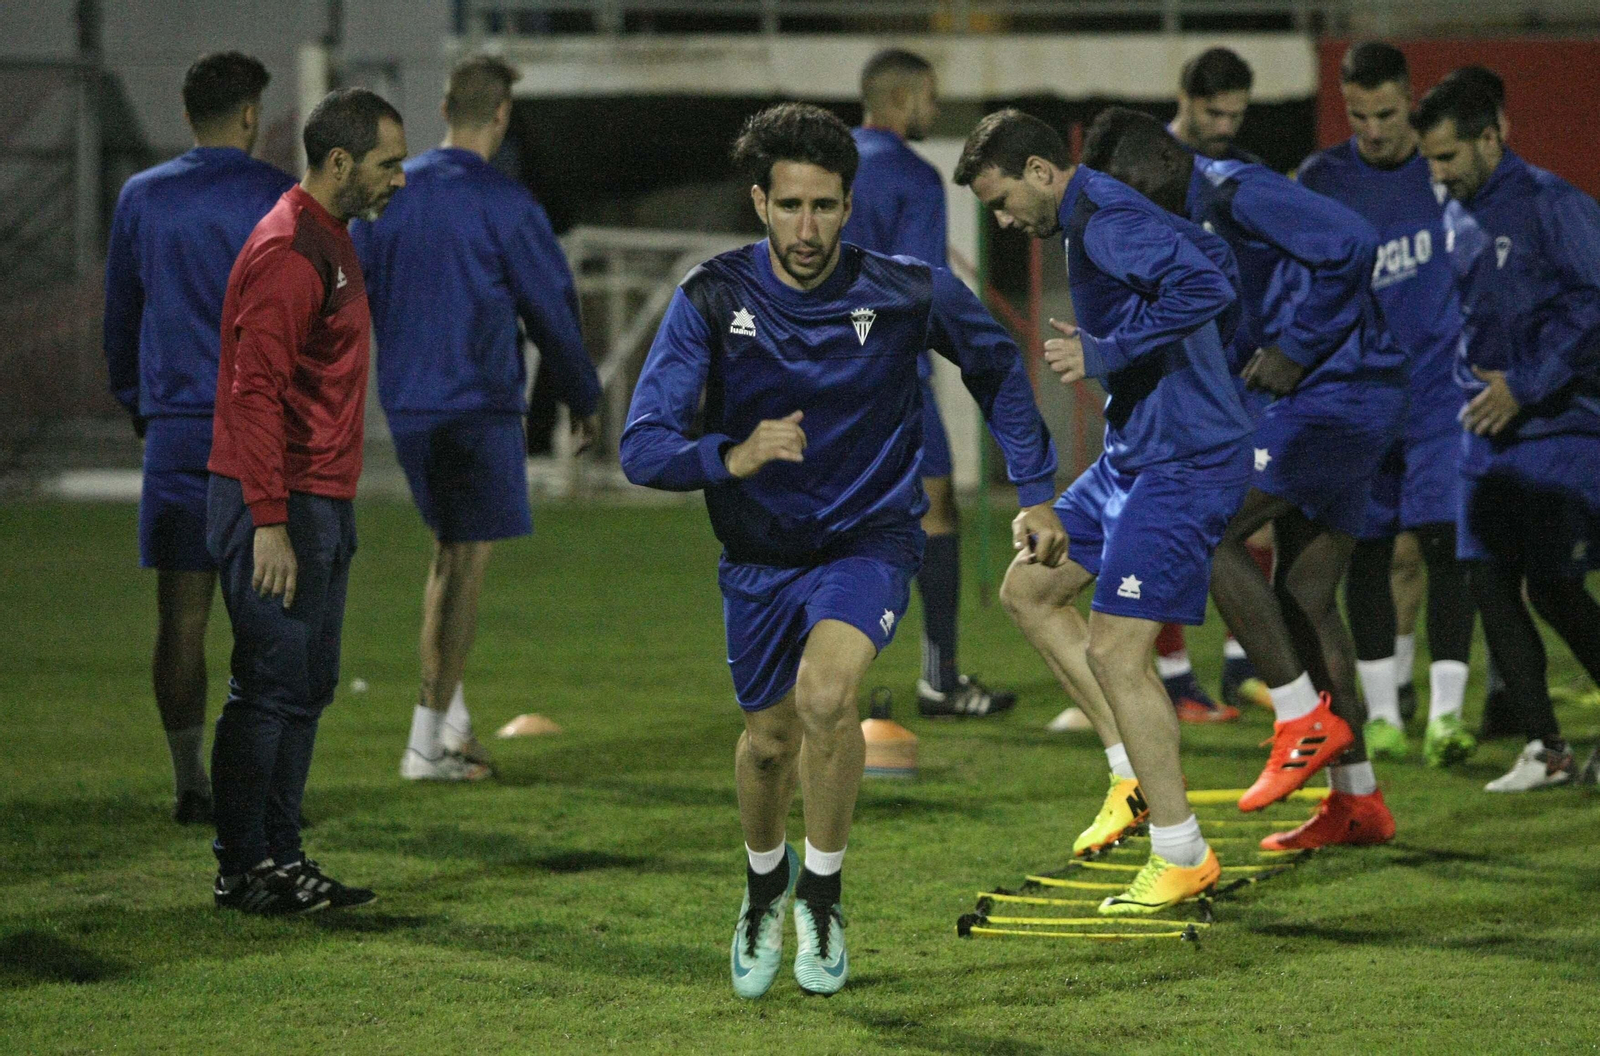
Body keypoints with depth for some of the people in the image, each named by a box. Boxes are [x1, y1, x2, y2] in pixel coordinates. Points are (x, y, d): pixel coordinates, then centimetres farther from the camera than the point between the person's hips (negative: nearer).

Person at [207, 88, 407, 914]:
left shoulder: (330, 241, 16)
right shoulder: (288, 251, -16)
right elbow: (255, 391, -21)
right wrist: (271, 523, -24)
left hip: (322, 504, 10)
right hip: (278, 509, -10)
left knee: (307, 685, 12)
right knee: (271, 685, -5)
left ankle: (279, 860, 18)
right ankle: (243, 868, 0)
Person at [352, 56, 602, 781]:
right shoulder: (502, 205, -11)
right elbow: (552, 307, -5)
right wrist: (583, 399, 8)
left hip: (405, 408, 6)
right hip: (479, 407, -6)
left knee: (448, 551, 19)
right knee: (467, 562, -2)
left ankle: (452, 721, 18)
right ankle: (429, 743, -4)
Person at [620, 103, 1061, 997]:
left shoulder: (909, 292, -15)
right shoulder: (712, 300, -16)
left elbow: (998, 368, 7)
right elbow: (645, 447, -21)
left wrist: (1036, 493, 6)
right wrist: (732, 456, -40)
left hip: (870, 539, -2)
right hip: (761, 553, 2)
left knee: (825, 693, -28)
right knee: (770, 738, 14)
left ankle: (823, 891, -5)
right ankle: (766, 882, 48)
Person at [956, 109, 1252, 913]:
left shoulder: (1108, 221, -19)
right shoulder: (1095, 219, 13)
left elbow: (1206, 288, -34)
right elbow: (1207, 253, 27)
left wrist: (1106, 352, -26)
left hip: (1183, 466, -11)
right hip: (1132, 453, 11)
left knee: (1114, 650, -11)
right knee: (1028, 590, 16)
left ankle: (1182, 856, -2)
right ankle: (1136, 773, 17)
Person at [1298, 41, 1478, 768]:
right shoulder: (1321, 181, 2)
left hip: (1439, 388, -2)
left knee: (1444, 542, -11)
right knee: (1365, 553, 4)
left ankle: (1445, 711, -11)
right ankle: (1381, 716, 12)